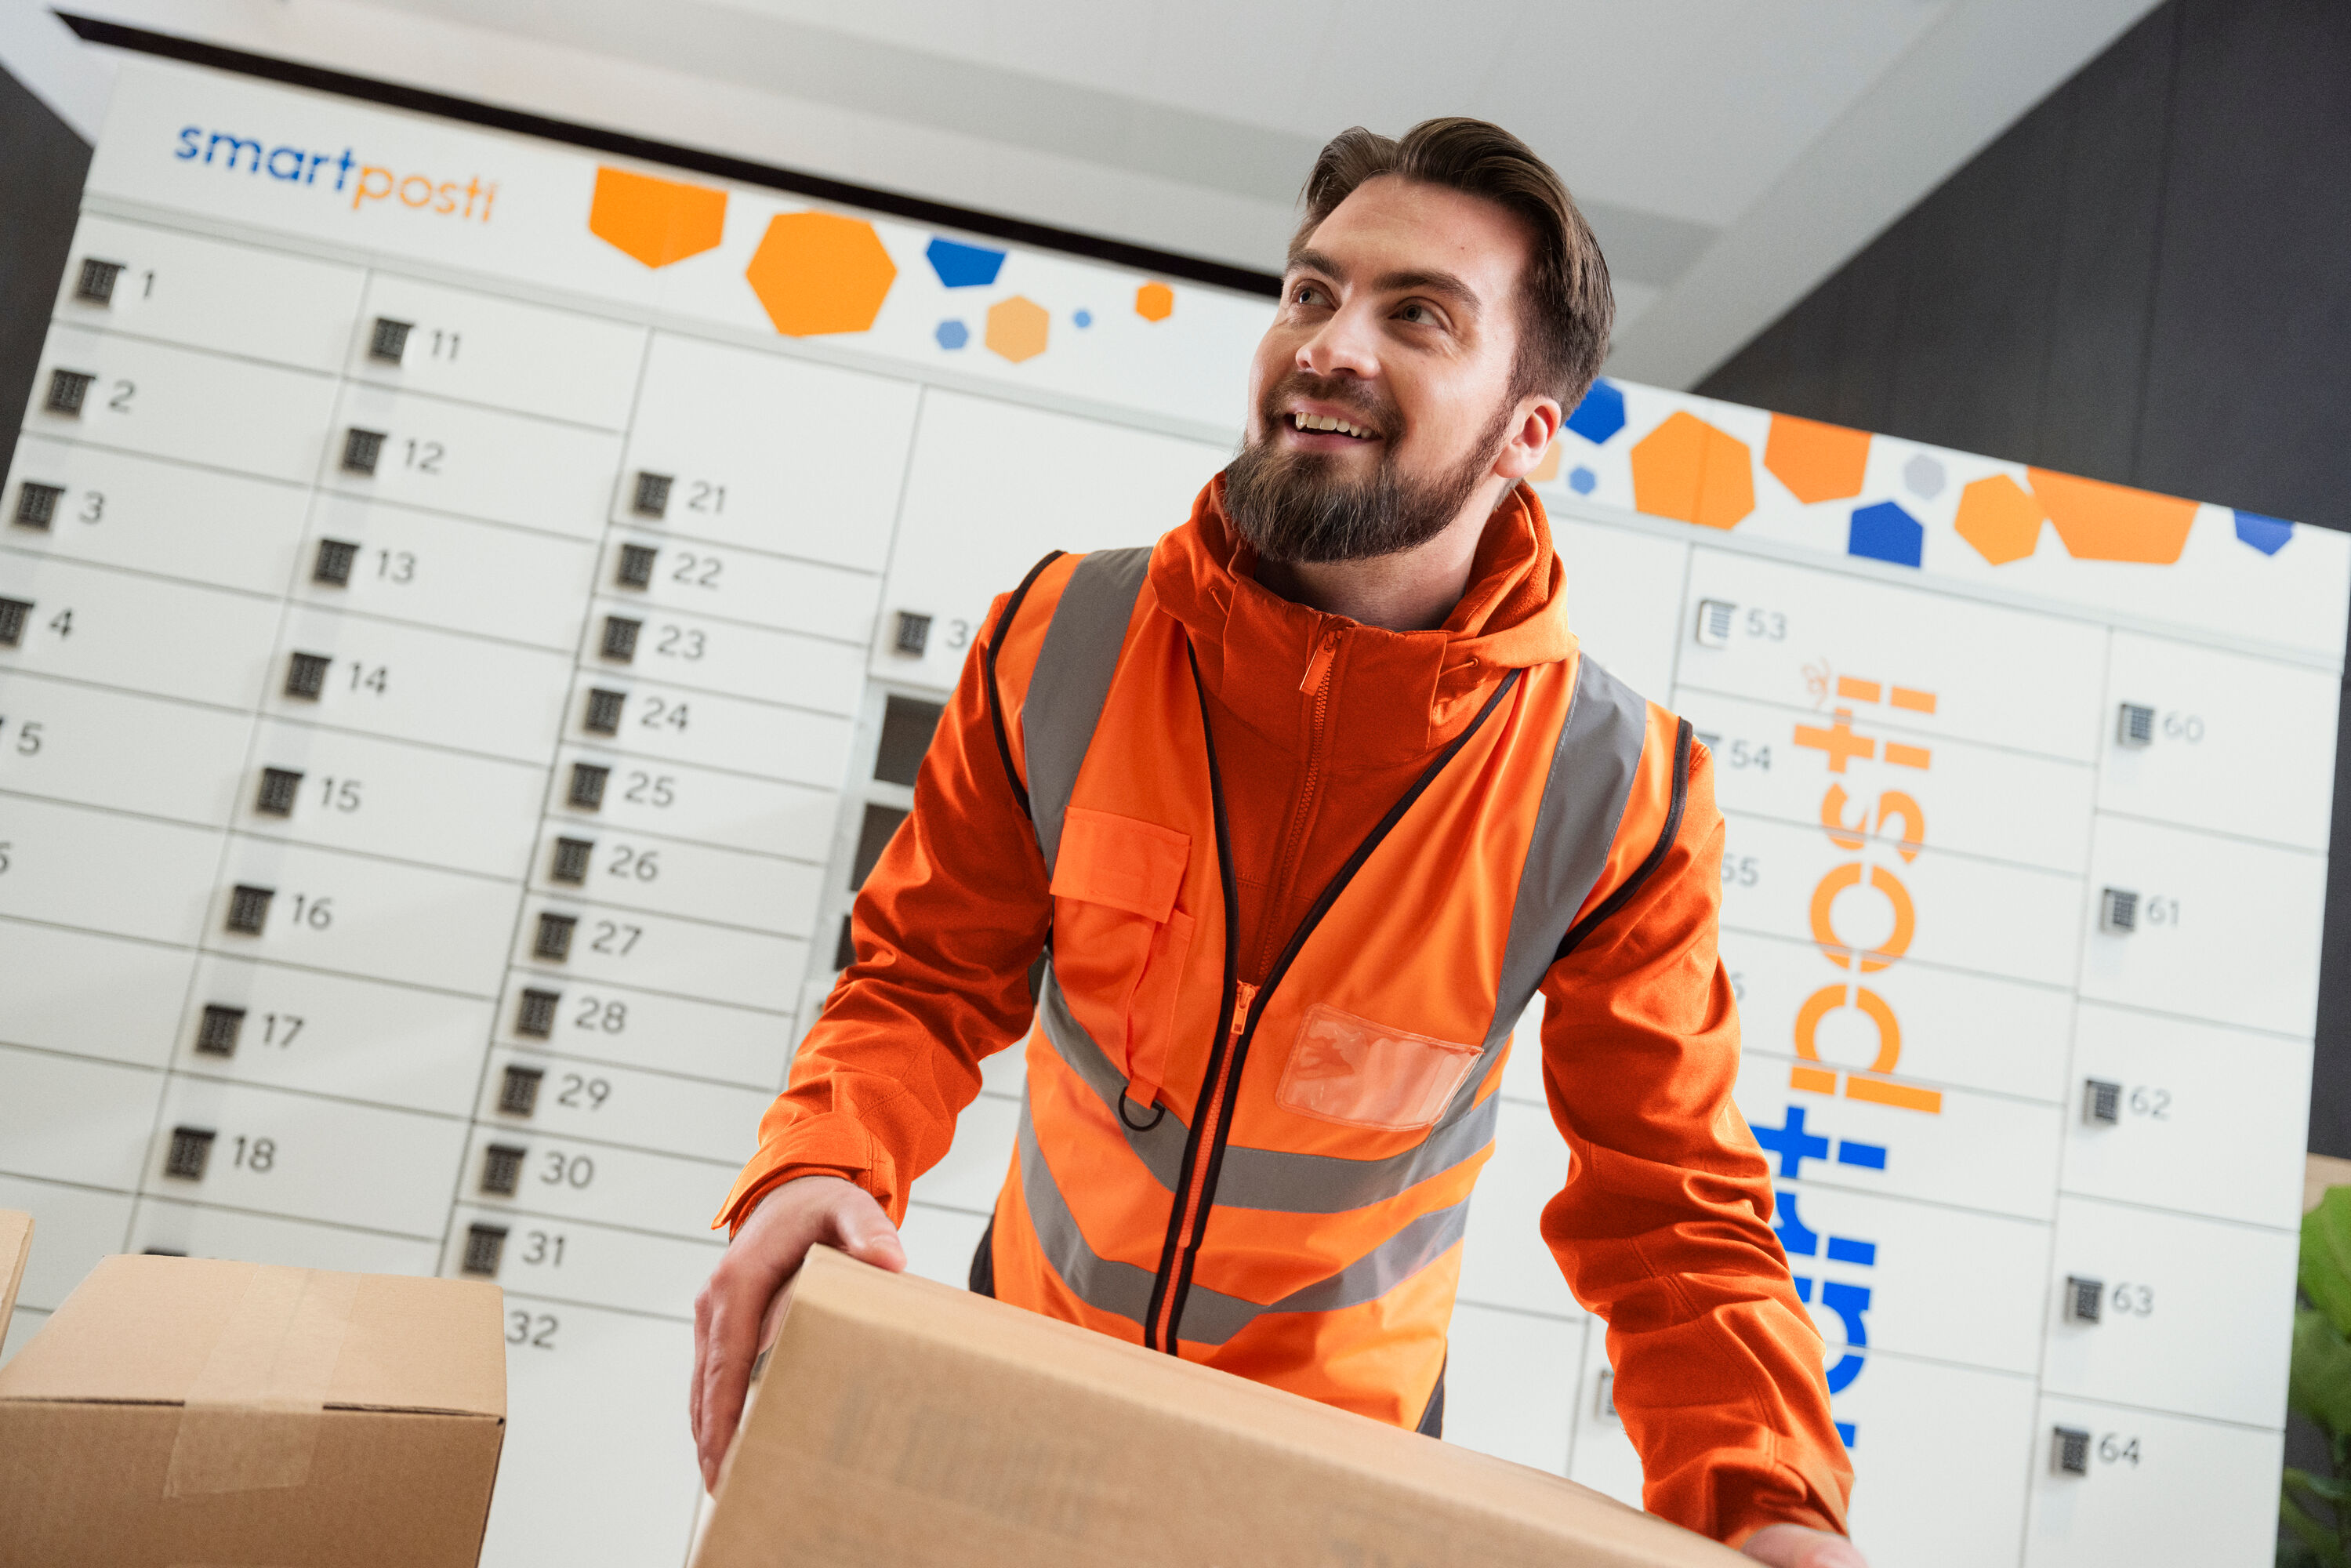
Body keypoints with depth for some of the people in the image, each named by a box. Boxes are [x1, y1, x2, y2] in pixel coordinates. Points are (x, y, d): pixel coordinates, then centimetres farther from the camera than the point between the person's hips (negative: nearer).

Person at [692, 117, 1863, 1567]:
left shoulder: (1620, 801, -23)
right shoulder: (1063, 640, -18)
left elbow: (1674, 1206, -16)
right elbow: (926, 980, -10)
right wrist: (821, 1170, -29)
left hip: (1344, 1424, -1)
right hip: (1032, 1330, 2)